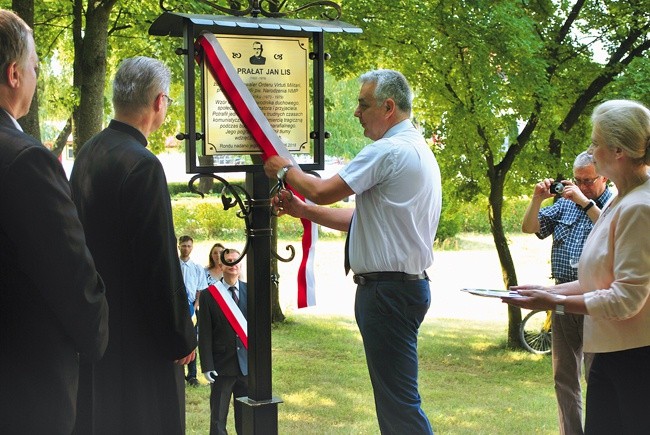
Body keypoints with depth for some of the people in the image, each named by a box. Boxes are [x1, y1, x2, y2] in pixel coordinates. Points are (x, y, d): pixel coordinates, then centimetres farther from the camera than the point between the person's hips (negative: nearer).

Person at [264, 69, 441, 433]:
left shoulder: (388, 151, -15)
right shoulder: (418, 150, 18)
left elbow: (323, 191, -16)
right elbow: (363, 218, 20)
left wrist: (285, 170, 3)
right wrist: (303, 210, 17)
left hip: (387, 290, -11)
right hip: (409, 284, 11)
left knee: (398, 401, -8)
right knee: (394, 395, 15)